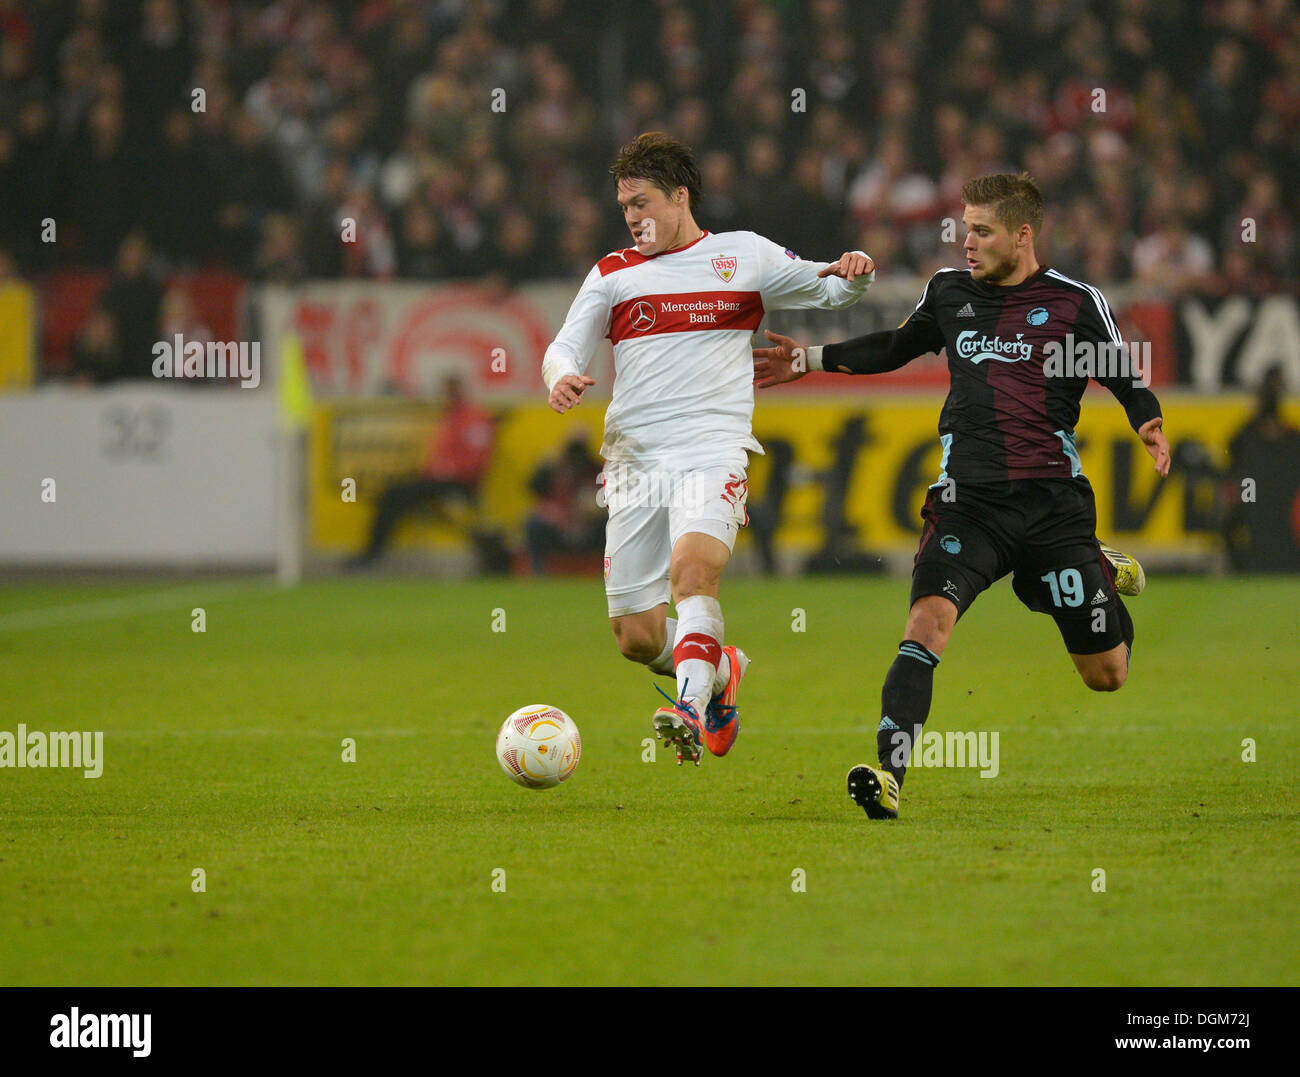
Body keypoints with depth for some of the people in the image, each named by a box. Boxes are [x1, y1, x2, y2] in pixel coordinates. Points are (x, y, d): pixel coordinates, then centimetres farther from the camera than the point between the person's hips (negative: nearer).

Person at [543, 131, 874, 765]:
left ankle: (690, 713, -44)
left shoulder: (744, 256, 11)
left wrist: (853, 273, -5)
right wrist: (562, 378, -13)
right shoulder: (613, 273, 14)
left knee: (693, 566, -33)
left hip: (712, 452, -3)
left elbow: (827, 289, 19)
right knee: (636, 638, 1)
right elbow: (562, 349, 11)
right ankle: (720, 670, 31)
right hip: (634, 461, 3)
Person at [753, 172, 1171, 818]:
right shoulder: (949, 292, 12)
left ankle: (1107, 577, 43)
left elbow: (1126, 380, 7)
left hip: (1053, 499, -1)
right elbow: (895, 348, 30)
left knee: (1106, 675, 8)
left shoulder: (1075, 303, 1)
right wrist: (812, 359, 27)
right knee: (929, 615, -26)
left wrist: (1149, 425, -14)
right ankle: (889, 776, -33)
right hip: (969, 496, 1)